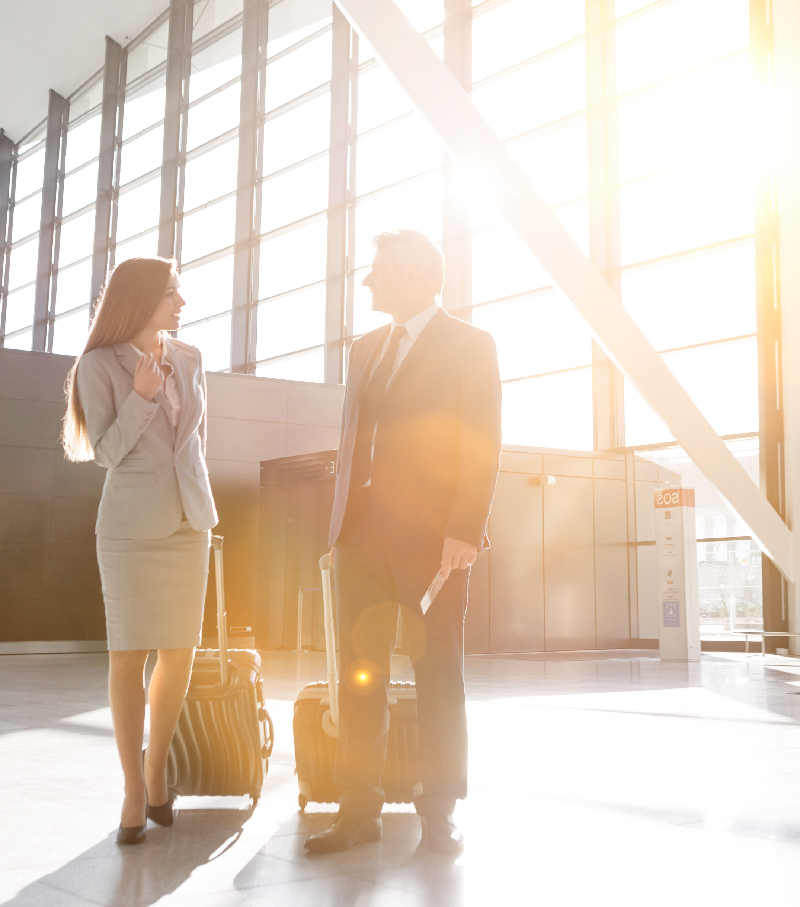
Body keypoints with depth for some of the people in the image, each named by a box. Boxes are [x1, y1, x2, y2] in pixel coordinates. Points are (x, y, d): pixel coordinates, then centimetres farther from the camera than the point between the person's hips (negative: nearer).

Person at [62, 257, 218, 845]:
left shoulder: (190, 360, 10)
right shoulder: (99, 365, -3)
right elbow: (106, 452, -5)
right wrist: (143, 395, -16)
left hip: (190, 522, 4)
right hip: (131, 525, -4)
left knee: (182, 652, 4)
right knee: (129, 654, -3)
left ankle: (157, 769, 21)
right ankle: (134, 790, 6)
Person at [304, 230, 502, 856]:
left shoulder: (470, 345, 1)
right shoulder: (366, 349, 20)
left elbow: (482, 447, -7)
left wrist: (465, 530, -16)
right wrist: (343, 521, 10)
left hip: (431, 537, -5)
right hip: (361, 534, 6)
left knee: (437, 674, 3)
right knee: (359, 674, 6)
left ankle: (438, 811, 15)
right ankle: (360, 810, 14)